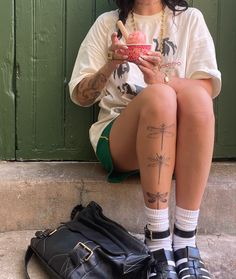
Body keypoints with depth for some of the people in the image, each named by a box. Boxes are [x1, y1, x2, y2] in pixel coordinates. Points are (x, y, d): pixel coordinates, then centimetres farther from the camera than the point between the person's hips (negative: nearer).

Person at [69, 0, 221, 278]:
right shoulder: (108, 23, 12)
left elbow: (209, 88, 0)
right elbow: (79, 96, 8)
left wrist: (161, 80, -19)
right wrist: (110, 66, -12)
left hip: (179, 141, 1)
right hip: (119, 141, -1)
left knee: (195, 96, -32)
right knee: (158, 97, -33)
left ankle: (185, 242, -32)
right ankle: (159, 244, -32)